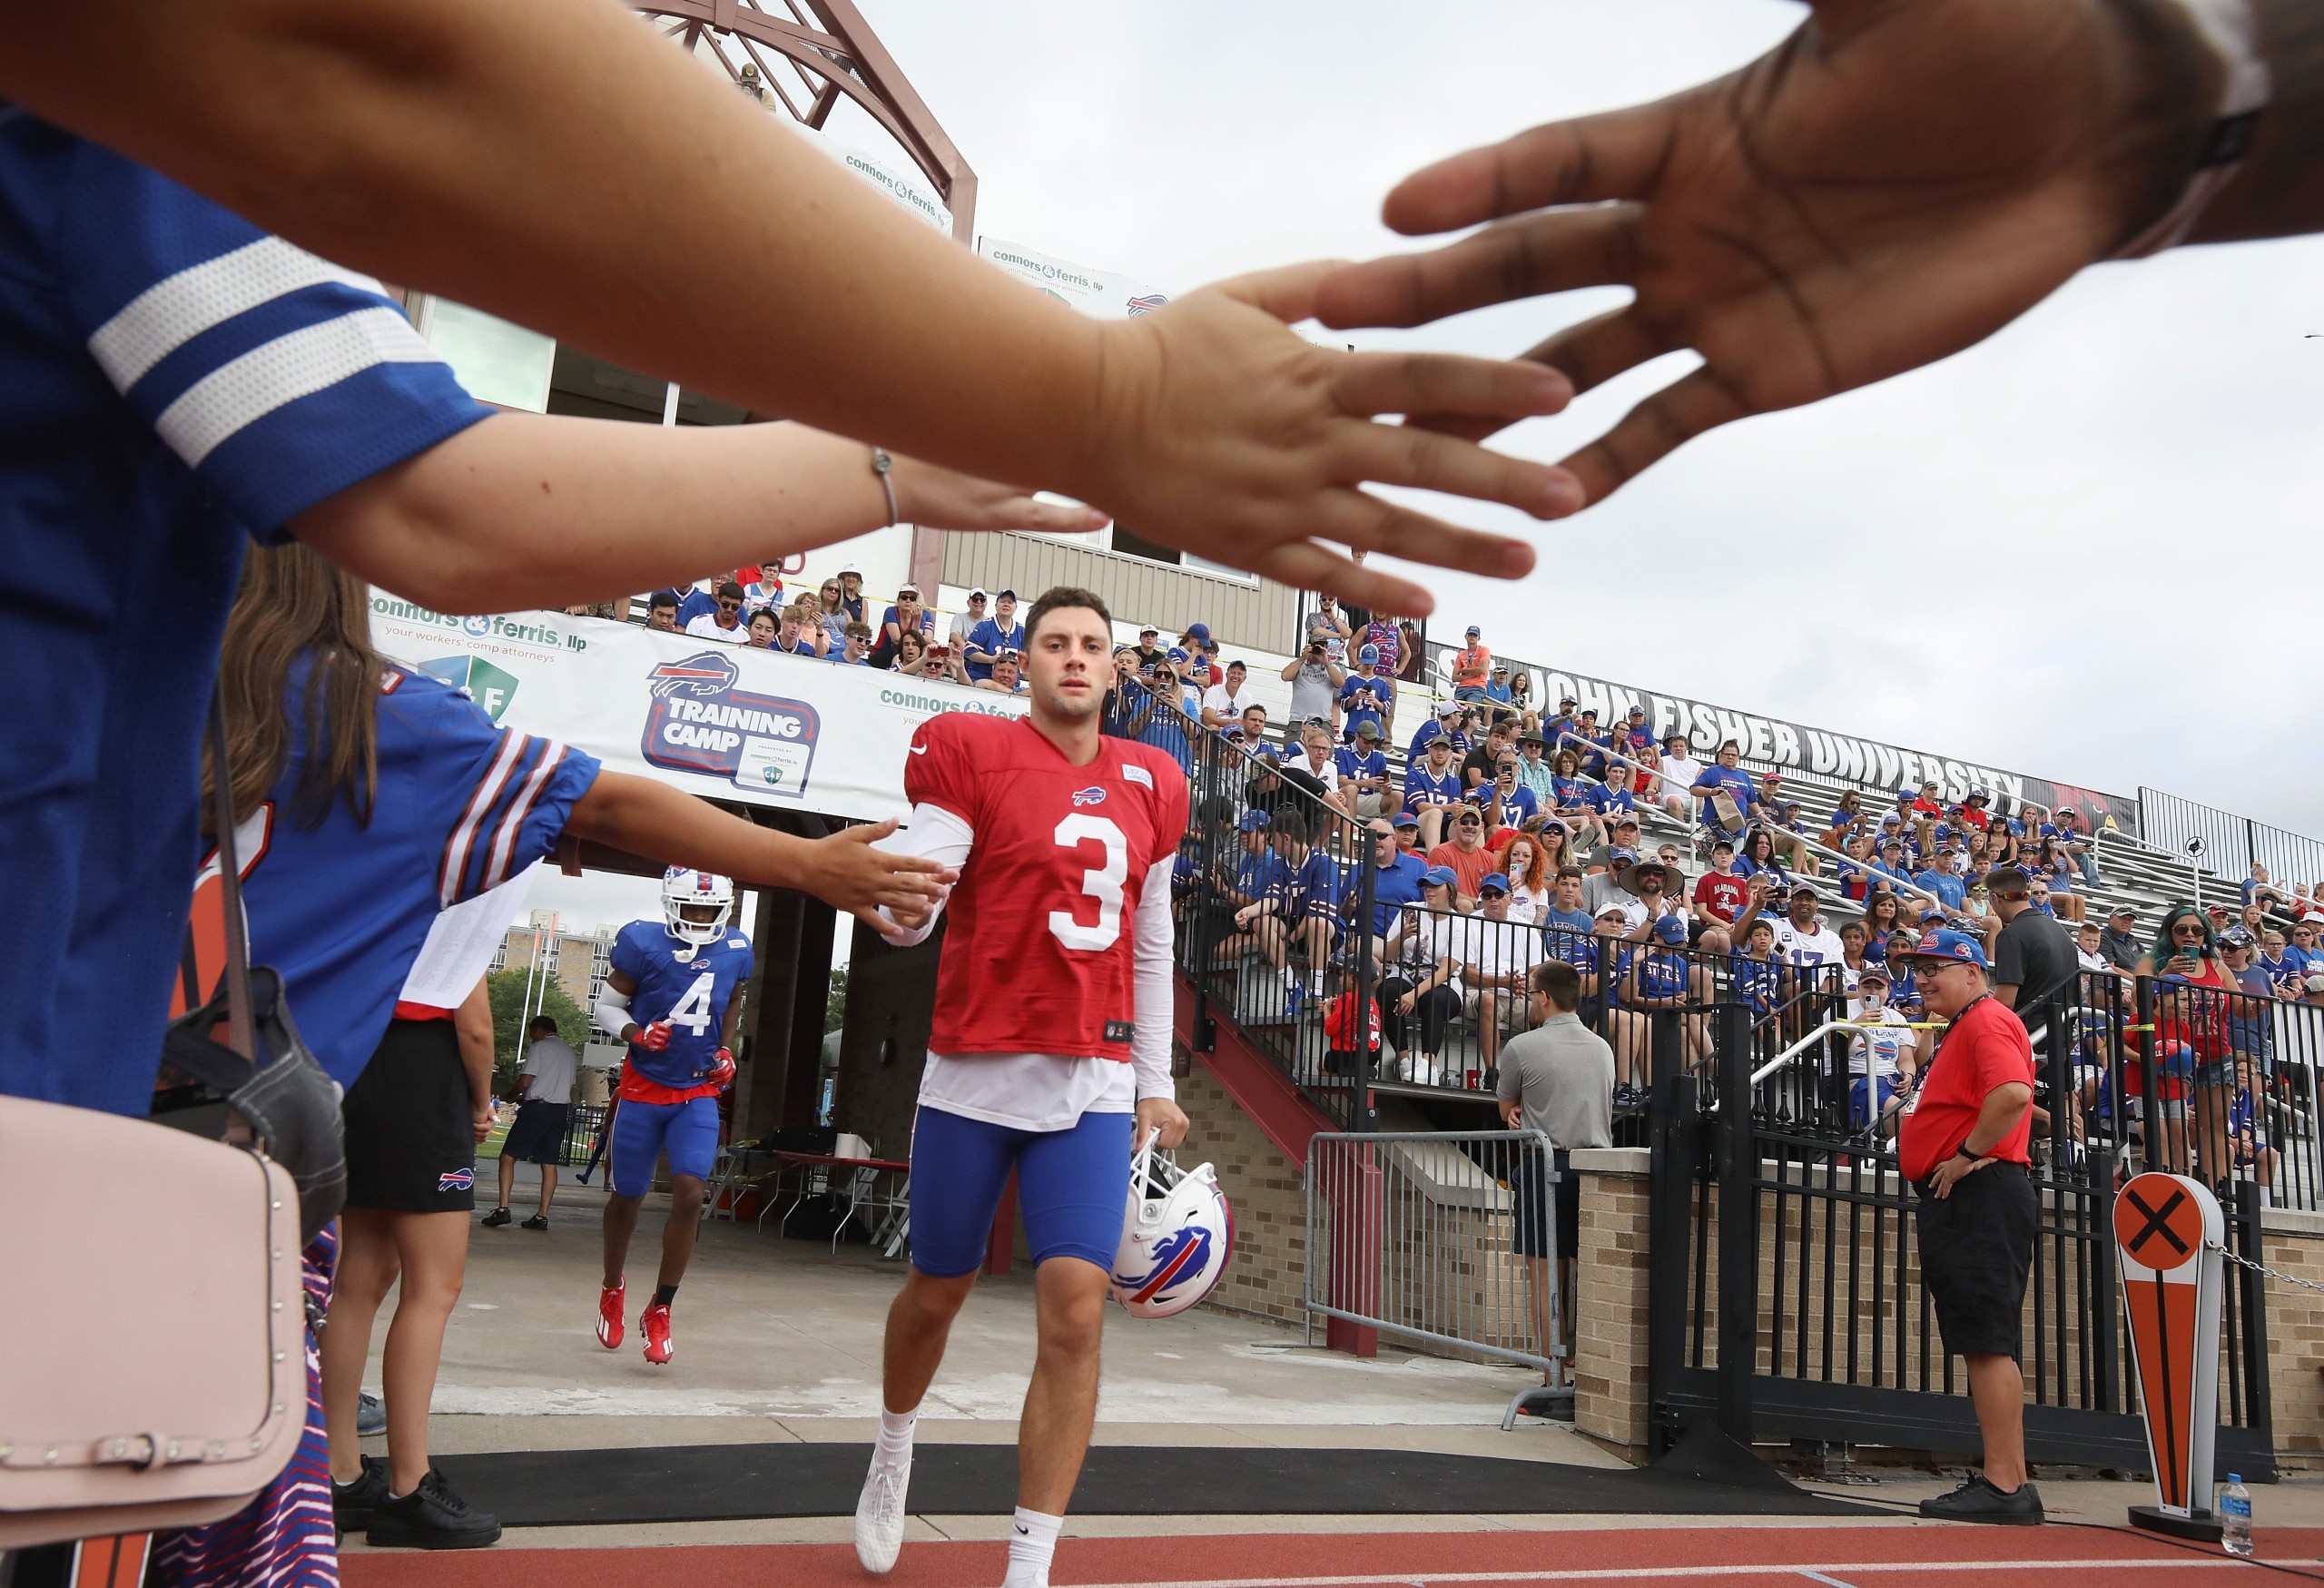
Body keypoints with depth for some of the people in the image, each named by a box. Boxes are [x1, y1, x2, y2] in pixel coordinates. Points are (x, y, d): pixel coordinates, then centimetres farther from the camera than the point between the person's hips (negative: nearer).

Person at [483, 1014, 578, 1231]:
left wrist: (511, 1094, 12)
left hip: (537, 1107, -7)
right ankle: (542, 1215, 3)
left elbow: (525, 1081, -10)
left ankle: (502, 1208, -13)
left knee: (508, 1156, -2)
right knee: (549, 1163, 6)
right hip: (562, 1109, 7)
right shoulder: (570, 1052, 18)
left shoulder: (539, 1047, -4)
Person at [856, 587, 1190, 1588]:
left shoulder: (1151, 783, 10)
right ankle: (892, 1453, 46)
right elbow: (906, 919, -10)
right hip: (974, 1072, -2)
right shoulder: (968, 751, -4)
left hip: (1095, 1087, 2)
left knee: (1074, 1316, -8)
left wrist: (1155, 1085, 16)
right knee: (936, 1292, 15)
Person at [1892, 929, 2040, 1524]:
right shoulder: (1959, 1031, 23)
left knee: (1987, 1341, -11)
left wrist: (1968, 1155, -20)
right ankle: (2003, 1481, 16)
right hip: (1959, 1203, 11)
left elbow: (2012, 1092, -28)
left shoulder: (1987, 1019, -10)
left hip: (1980, 1194, -11)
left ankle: (2005, 1486, -9)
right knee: (1980, 1342, 11)